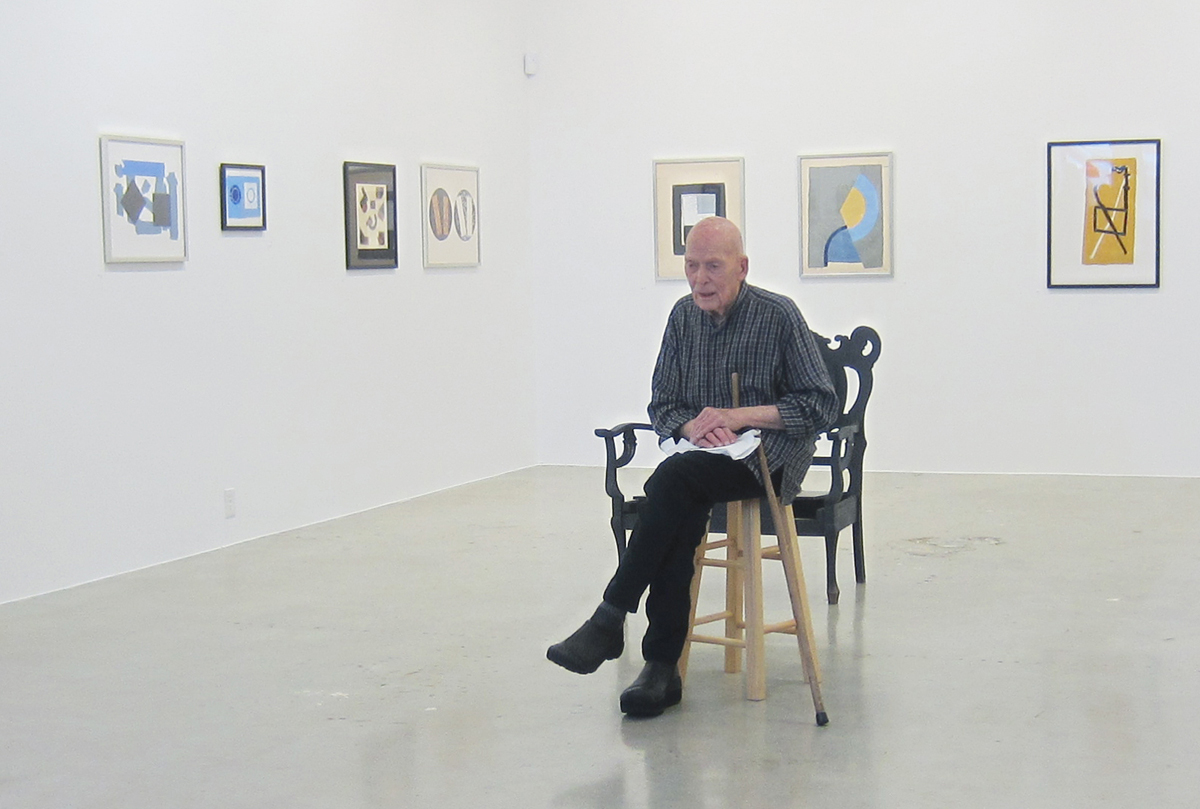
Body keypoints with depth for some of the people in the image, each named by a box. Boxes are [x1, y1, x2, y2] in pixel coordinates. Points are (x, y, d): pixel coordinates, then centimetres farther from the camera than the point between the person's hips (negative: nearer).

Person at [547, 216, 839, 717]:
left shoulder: (778, 316, -4)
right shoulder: (684, 316, 9)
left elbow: (820, 406, -6)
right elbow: (662, 405, 13)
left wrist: (740, 416, -15)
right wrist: (694, 426, -10)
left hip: (770, 456, -4)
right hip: (705, 453, 4)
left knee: (674, 479, -33)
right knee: (679, 514, -30)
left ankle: (610, 619, -30)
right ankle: (662, 670, -31)